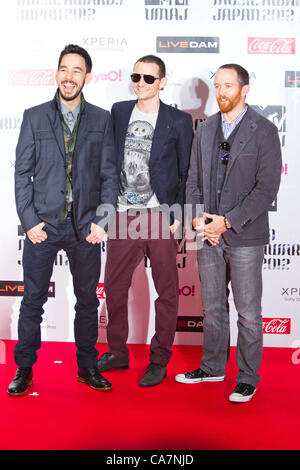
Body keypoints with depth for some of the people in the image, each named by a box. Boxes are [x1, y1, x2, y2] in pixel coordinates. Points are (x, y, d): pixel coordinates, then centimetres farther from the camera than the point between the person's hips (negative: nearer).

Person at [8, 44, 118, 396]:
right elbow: (22, 173, 3)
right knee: (32, 300, 5)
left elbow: (109, 175, 5)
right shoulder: (34, 117, 5)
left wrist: (101, 220, -4)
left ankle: (87, 366, 25)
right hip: (42, 225, -1)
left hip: (85, 227, 1)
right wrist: (29, 220, -6)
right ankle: (24, 369, 20)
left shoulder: (101, 120, 7)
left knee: (87, 300, 10)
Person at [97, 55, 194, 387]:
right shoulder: (118, 112, 10)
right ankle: (117, 353, 29)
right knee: (114, 287, 11)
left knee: (166, 291, 5)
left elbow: (187, 172, 0)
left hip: (160, 217, -3)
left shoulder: (179, 121, -1)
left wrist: (179, 214, -7)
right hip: (123, 215, 4)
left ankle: (159, 360, 20)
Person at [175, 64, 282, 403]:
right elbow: (193, 179, 13)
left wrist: (228, 221, -15)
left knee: (248, 311, 4)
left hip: (244, 235, -5)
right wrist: (197, 217, -3)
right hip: (208, 234, 5)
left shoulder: (264, 131, -5)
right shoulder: (205, 130, 11)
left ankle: (247, 377, 19)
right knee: (212, 307, 15)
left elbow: (267, 187, -11)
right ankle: (212, 367, 31)